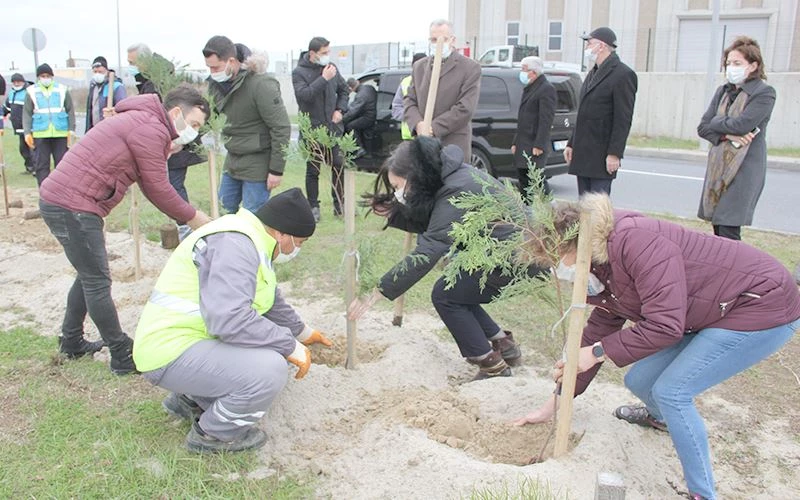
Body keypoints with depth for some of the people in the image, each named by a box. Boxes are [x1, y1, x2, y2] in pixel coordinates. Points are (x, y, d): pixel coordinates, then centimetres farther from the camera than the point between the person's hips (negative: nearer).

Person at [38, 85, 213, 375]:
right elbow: (158, 191, -10)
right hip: (72, 206, -11)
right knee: (97, 282, -4)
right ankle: (124, 357, 5)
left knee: (90, 276, 21)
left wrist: (164, 155, 3)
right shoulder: (152, 130, -14)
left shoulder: (142, 122, 19)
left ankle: (72, 342, 34)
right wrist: (192, 217, 0)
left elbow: (150, 186, 15)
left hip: (58, 199, 11)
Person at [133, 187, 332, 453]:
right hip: (172, 354, -11)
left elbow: (273, 301, 28)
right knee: (270, 369, -26)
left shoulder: (250, 240, 11)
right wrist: (290, 346, -23)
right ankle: (213, 433, 1)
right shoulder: (234, 244, -22)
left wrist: (302, 332, 41)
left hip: (186, 339, 11)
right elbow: (228, 318, -35)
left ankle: (191, 399, 21)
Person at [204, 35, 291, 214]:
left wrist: (276, 170, -19)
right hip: (232, 160, 8)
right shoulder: (217, 83, 2)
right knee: (226, 208, 16)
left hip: (257, 164, -8)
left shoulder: (261, 85, -20)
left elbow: (281, 129, -20)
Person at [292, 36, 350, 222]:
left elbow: (344, 90, 18)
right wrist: (324, 79, -24)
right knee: (313, 170, 4)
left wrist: (340, 110, 3)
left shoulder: (331, 67, 7)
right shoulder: (299, 72, -7)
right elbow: (303, 95, -22)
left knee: (338, 166, 8)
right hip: (312, 130, -4)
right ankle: (313, 207, 14)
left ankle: (339, 204, 20)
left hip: (333, 128, 4)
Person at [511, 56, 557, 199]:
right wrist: (515, 142, 18)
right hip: (523, 146, 9)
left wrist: (539, 145, -22)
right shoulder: (528, 89, 20)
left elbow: (546, 120, -16)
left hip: (535, 146, -9)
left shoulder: (547, 89, -9)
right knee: (524, 181, 11)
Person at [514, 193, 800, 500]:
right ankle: (660, 417, 45)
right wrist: (553, 405, 15)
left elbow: (664, 325, -32)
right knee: (639, 381, 8)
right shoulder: (603, 274, 1)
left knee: (671, 391, -13)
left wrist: (597, 352, -20)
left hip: (765, 305, -8)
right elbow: (596, 334, 10)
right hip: (716, 313, 8)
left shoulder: (634, 240, -29)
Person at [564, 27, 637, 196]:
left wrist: (614, 154, -19)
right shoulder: (593, 73, 18)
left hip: (601, 155, -8)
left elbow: (623, 120, -14)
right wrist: (571, 144, 16)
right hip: (582, 154, 8)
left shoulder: (623, 75, -9)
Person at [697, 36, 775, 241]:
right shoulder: (723, 92, 15)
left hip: (744, 171, -6)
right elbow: (702, 128, 6)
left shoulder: (765, 93, -4)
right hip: (718, 168, 6)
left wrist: (715, 122, 0)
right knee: (718, 231, 6)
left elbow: (741, 124, -18)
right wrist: (728, 135, -11)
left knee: (728, 232, -13)